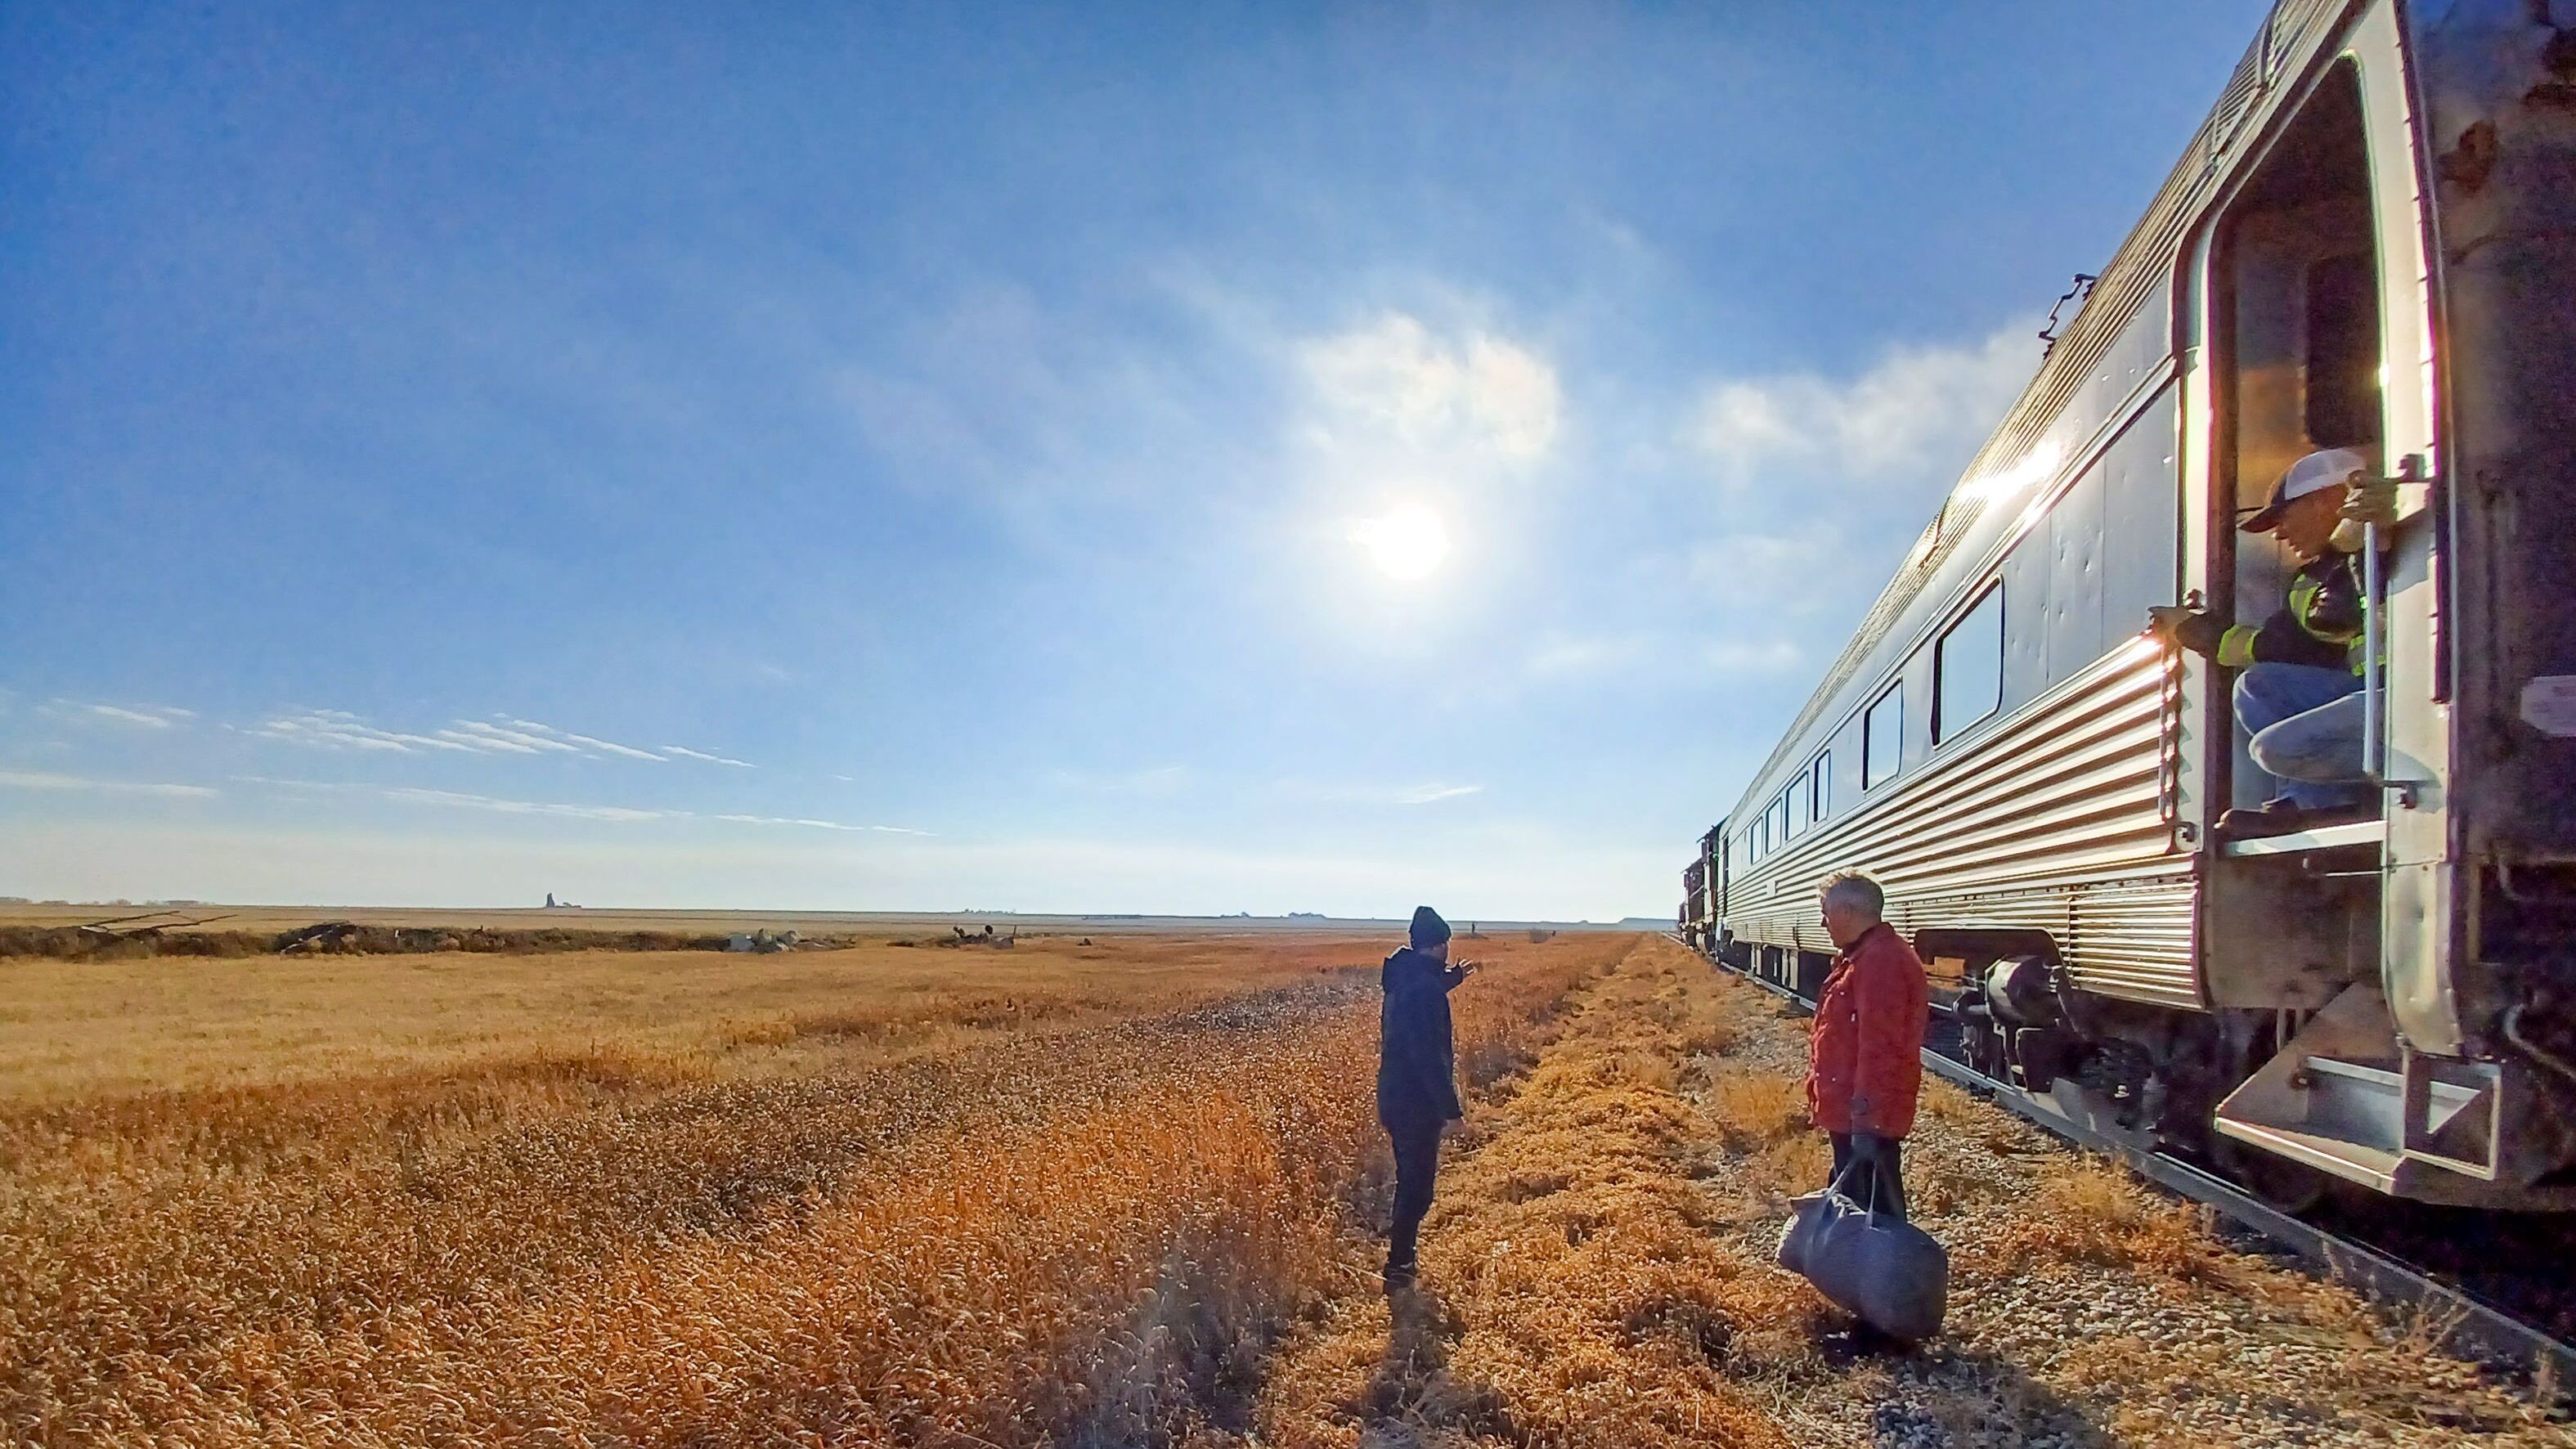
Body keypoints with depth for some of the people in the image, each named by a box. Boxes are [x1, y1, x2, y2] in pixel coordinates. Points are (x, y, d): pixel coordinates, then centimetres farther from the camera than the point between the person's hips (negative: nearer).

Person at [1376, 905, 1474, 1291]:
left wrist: (1451, 978, 29)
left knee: (1410, 1177, 24)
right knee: (1418, 1185, 1)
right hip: (1418, 1103, -9)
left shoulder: (1401, 977, 6)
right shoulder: (1426, 986, -23)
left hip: (1394, 1098, 9)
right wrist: (1450, 1106, -21)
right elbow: (1429, 1054, -26)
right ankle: (1397, 1268, 7)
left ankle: (1399, 1247, 38)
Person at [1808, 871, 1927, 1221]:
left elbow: (1878, 1047, -26)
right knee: (1852, 1203, 19)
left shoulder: (1879, 960, -21)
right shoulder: (1863, 956, 15)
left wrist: (1866, 1119, -27)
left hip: (1863, 1116, -11)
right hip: (1852, 1111, 11)